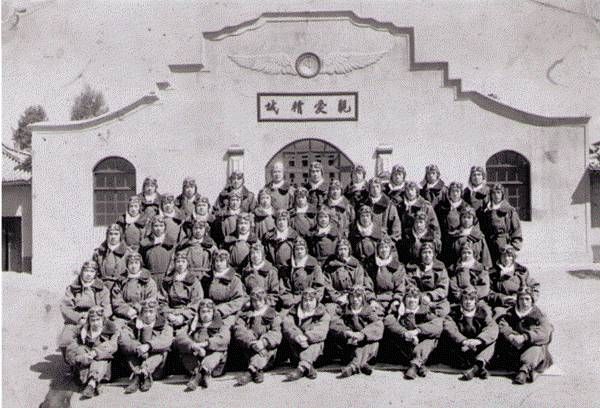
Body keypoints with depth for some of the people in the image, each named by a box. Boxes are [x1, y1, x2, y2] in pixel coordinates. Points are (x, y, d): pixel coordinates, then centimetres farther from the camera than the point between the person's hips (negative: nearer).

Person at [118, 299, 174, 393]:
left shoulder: (164, 325, 5)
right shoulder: (132, 324, 8)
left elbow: (166, 340, -18)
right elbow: (123, 340, -13)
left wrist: (148, 346, -35)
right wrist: (137, 347, -31)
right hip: (136, 360, 1)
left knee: (162, 351, -27)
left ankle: (137, 376, -34)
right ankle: (145, 376, -32)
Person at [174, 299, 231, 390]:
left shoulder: (221, 326, 17)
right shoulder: (192, 326, 20)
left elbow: (224, 339, -8)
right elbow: (179, 338, -1)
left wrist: (205, 344, -22)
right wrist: (193, 346, -21)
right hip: (194, 360, 2)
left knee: (218, 353, -29)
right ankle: (197, 372, -41)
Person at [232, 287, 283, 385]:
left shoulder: (273, 314, 11)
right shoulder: (245, 314, 15)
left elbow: (276, 333, -5)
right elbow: (238, 330, -4)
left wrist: (263, 342, -26)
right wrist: (252, 343, -23)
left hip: (268, 349, 0)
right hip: (250, 350, 0)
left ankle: (251, 371, -44)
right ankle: (258, 371, -38)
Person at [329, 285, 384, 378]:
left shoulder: (369, 310, 5)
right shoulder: (343, 310, 8)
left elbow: (378, 325, -16)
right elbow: (334, 325, -11)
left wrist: (362, 334, -34)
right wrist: (347, 333, -31)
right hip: (349, 348, 0)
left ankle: (353, 366, -39)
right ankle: (362, 364, -37)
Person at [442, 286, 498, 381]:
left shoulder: (483, 312, 5)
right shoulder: (454, 313, 4)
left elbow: (492, 327, -15)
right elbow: (449, 328, -17)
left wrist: (478, 340, -34)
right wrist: (464, 341, -35)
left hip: (478, 348, 1)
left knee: (492, 340, -23)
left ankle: (477, 365, -43)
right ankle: (480, 367, -38)